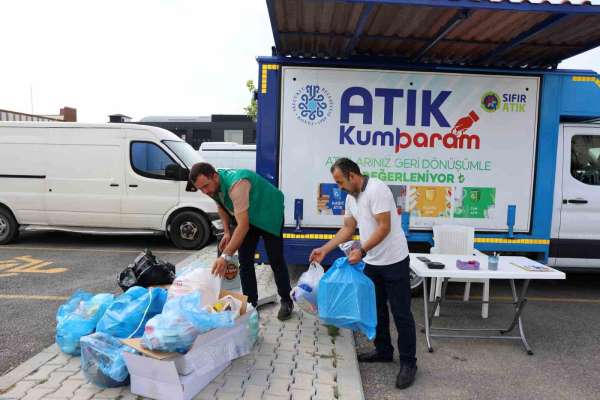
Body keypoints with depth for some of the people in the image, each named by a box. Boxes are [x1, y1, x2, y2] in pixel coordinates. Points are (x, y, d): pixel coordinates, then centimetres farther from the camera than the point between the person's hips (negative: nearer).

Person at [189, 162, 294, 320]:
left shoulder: (236, 184, -40)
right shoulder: (213, 186, -14)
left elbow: (243, 225, -45)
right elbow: (222, 207, 9)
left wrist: (226, 256, -50)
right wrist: (227, 232, -4)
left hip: (269, 213, -7)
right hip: (247, 216, 7)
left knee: (275, 260, -4)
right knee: (245, 260, 2)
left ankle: (286, 302, 14)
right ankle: (251, 303, 14)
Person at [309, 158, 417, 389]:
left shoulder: (376, 190, -21)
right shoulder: (351, 198, 7)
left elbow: (384, 227, -24)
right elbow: (348, 228, 13)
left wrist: (362, 251, -27)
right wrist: (324, 250, 6)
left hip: (393, 261, -9)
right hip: (372, 262, 9)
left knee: (401, 313, 1)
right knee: (377, 309, 17)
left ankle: (408, 363, 13)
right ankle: (383, 351, 33)